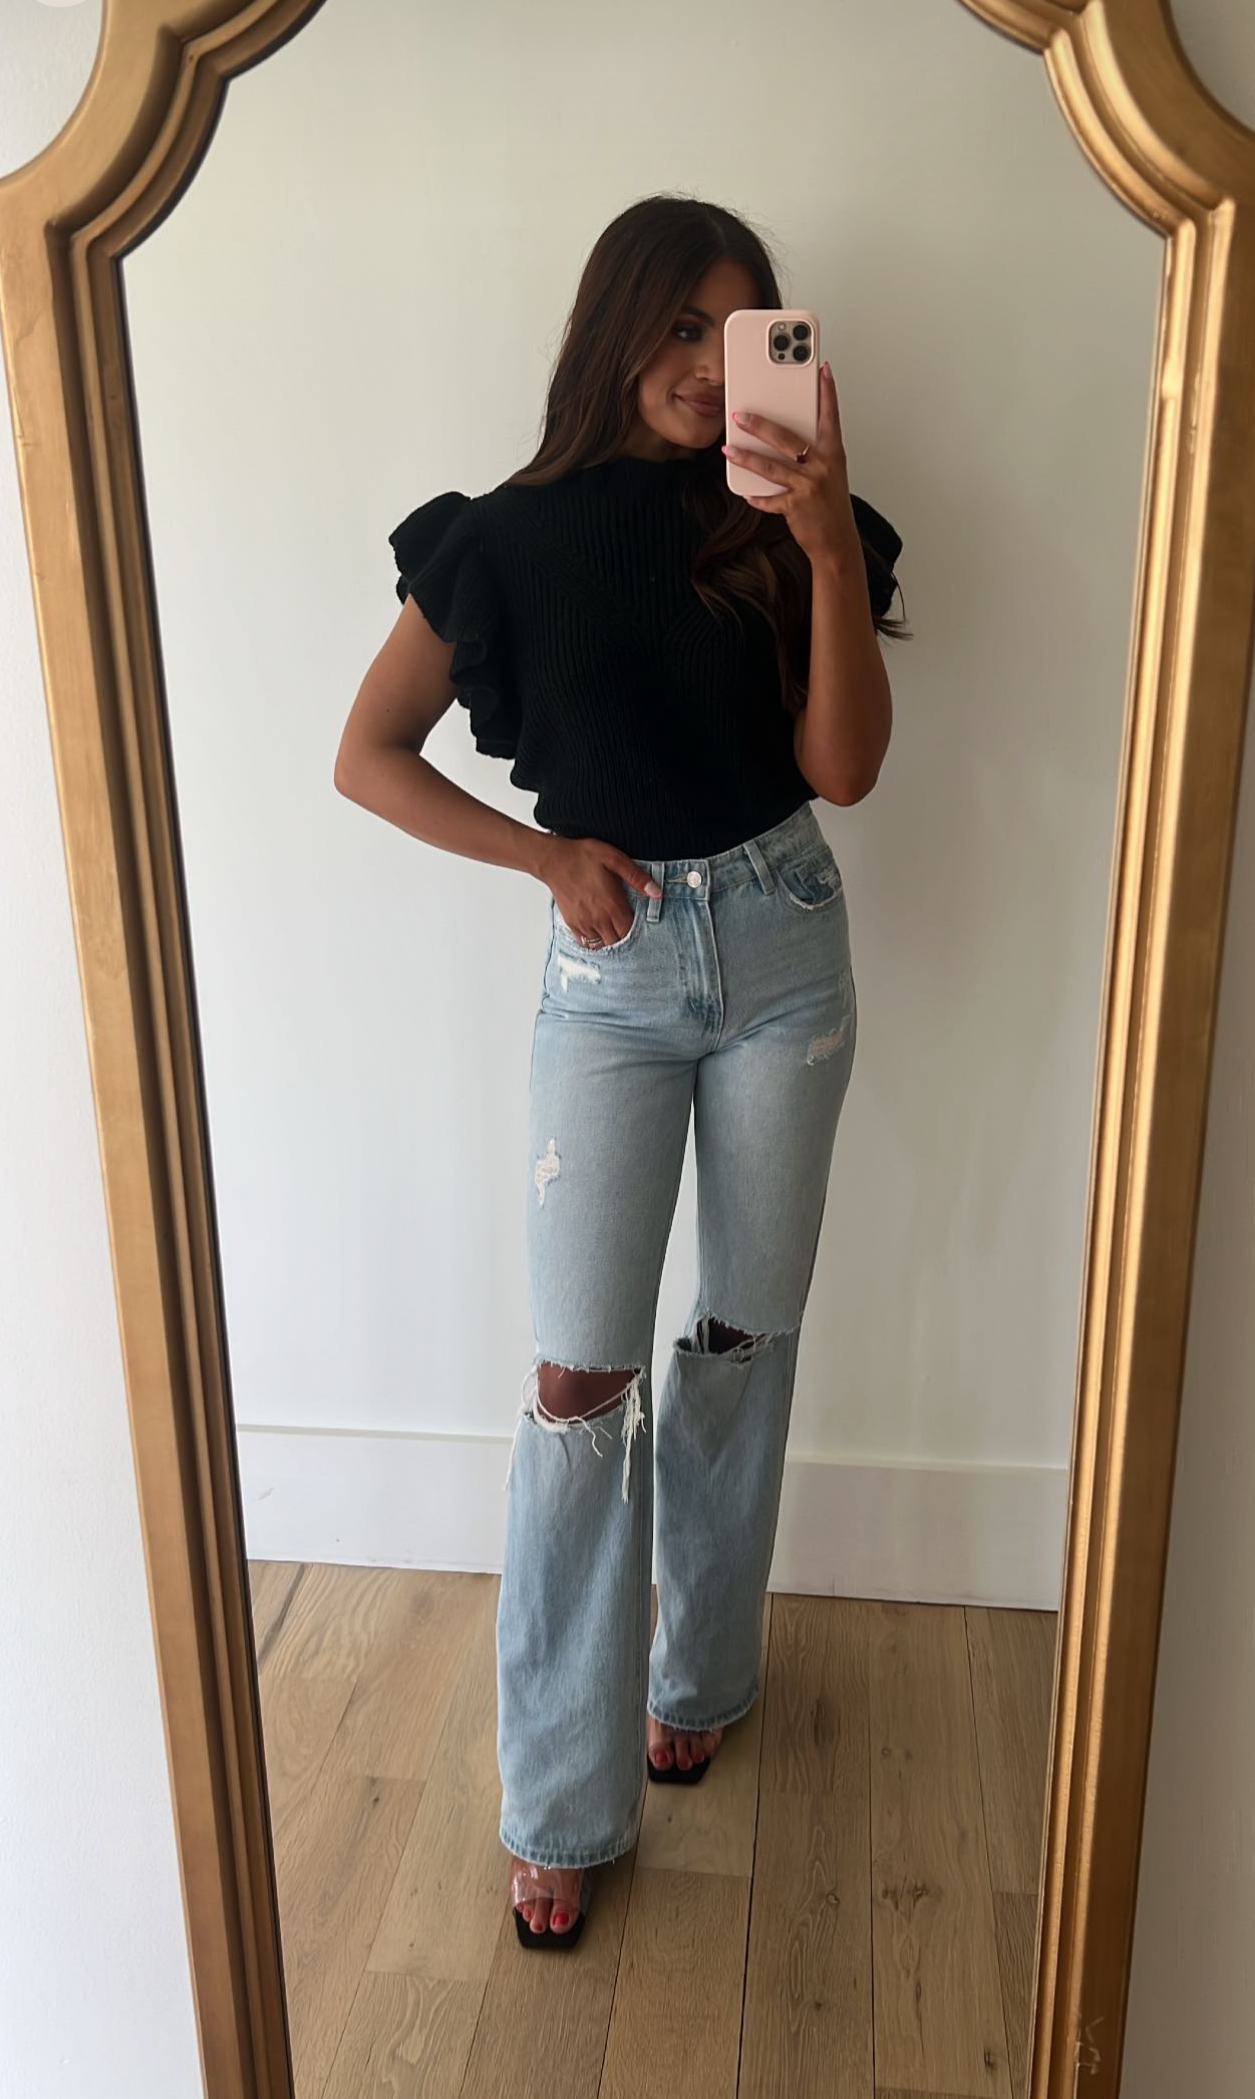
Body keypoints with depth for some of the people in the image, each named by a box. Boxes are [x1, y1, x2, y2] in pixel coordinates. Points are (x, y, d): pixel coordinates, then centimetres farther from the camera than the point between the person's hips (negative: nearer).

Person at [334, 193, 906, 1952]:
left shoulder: (787, 525, 3)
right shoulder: (512, 535, 0)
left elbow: (844, 766, -9)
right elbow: (368, 756, 2)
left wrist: (829, 543, -19)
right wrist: (549, 854, -6)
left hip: (782, 946, 2)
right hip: (613, 967, -2)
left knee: (744, 1335, 11)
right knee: (582, 1377, -4)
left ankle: (701, 1670, 35)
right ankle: (565, 1805, 12)